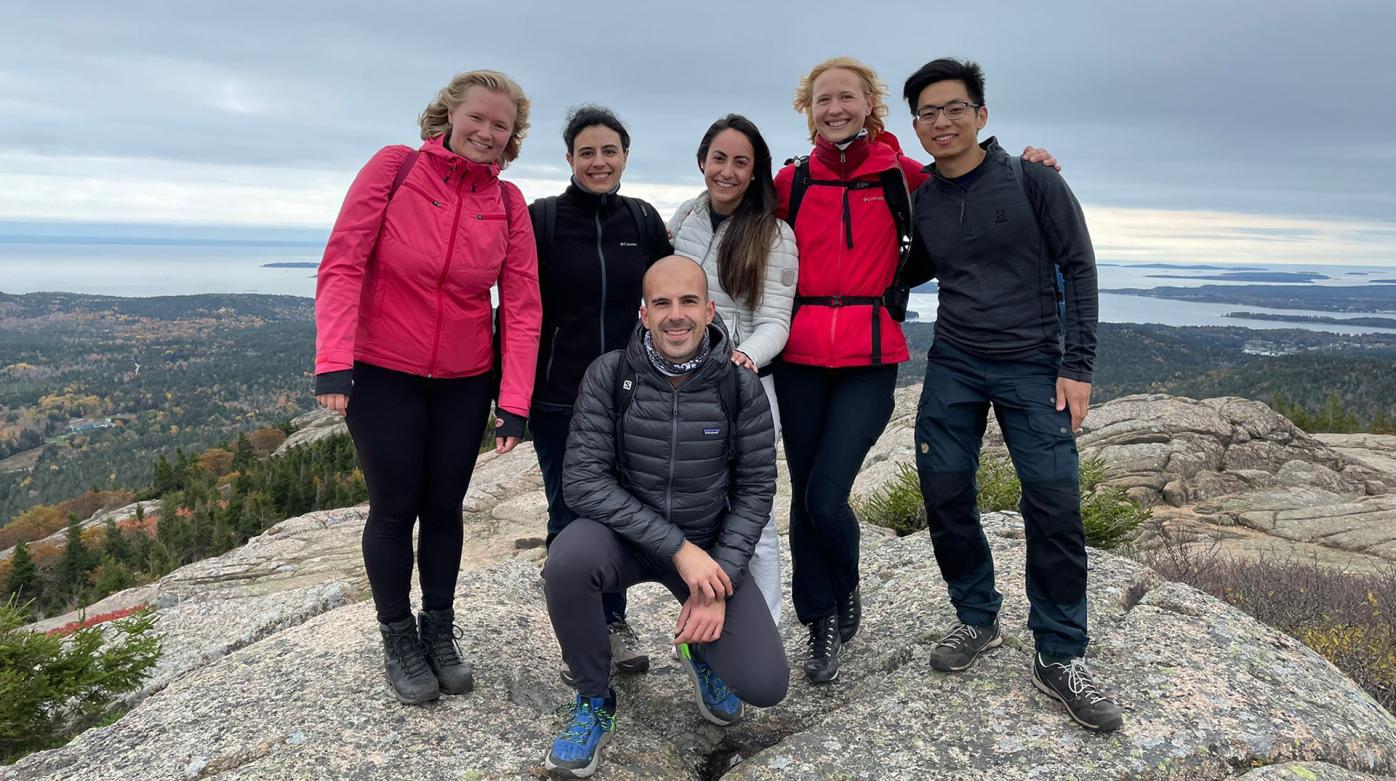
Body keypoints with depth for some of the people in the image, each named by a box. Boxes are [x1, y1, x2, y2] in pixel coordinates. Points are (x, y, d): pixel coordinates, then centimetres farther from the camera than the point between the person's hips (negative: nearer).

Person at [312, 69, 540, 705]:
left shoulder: (508, 204, -1)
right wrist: (332, 360, -20)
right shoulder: (393, 168, -8)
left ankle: (439, 630, 29)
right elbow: (342, 264, -11)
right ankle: (397, 639, 24)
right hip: (382, 374, -2)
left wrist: (514, 401, -9)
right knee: (394, 508, 5)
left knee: (444, 506, 12)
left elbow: (521, 306, -3)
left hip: (464, 382, 3)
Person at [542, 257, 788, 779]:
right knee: (567, 559, -35)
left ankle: (702, 648, 24)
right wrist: (677, 547, -25)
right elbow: (583, 479, -18)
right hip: (626, 535, 0)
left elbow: (755, 491, -5)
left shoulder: (741, 387, -11)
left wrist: (719, 583, -15)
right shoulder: (609, 375, -14)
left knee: (765, 685, -14)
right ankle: (594, 701, -5)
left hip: (710, 547, 1)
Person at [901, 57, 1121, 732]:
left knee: (1054, 502, -10)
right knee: (944, 496, 0)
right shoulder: (919, 201, 6)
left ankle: (1060, 656, 5)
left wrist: (1077, 366, -9)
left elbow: (1078, 267, -3)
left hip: (1032, 365, -3)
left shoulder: (1033, 180, -4)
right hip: (952, 366, 3)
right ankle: (977, 618, 22)